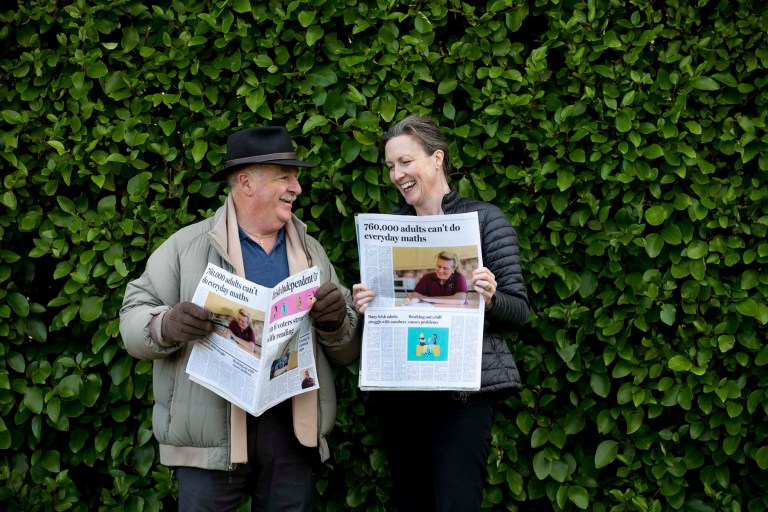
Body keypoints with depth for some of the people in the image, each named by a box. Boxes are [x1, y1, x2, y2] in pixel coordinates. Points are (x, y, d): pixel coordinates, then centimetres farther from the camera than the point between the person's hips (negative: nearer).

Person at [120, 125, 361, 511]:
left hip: (292, 427, 4)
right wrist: (167, 325, -23)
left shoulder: (311, 251, 13)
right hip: (212, 432, -3)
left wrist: (335, 321, -8)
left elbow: (348, 352, 14)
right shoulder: (187, 245, 1)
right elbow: (133, 320, -2)